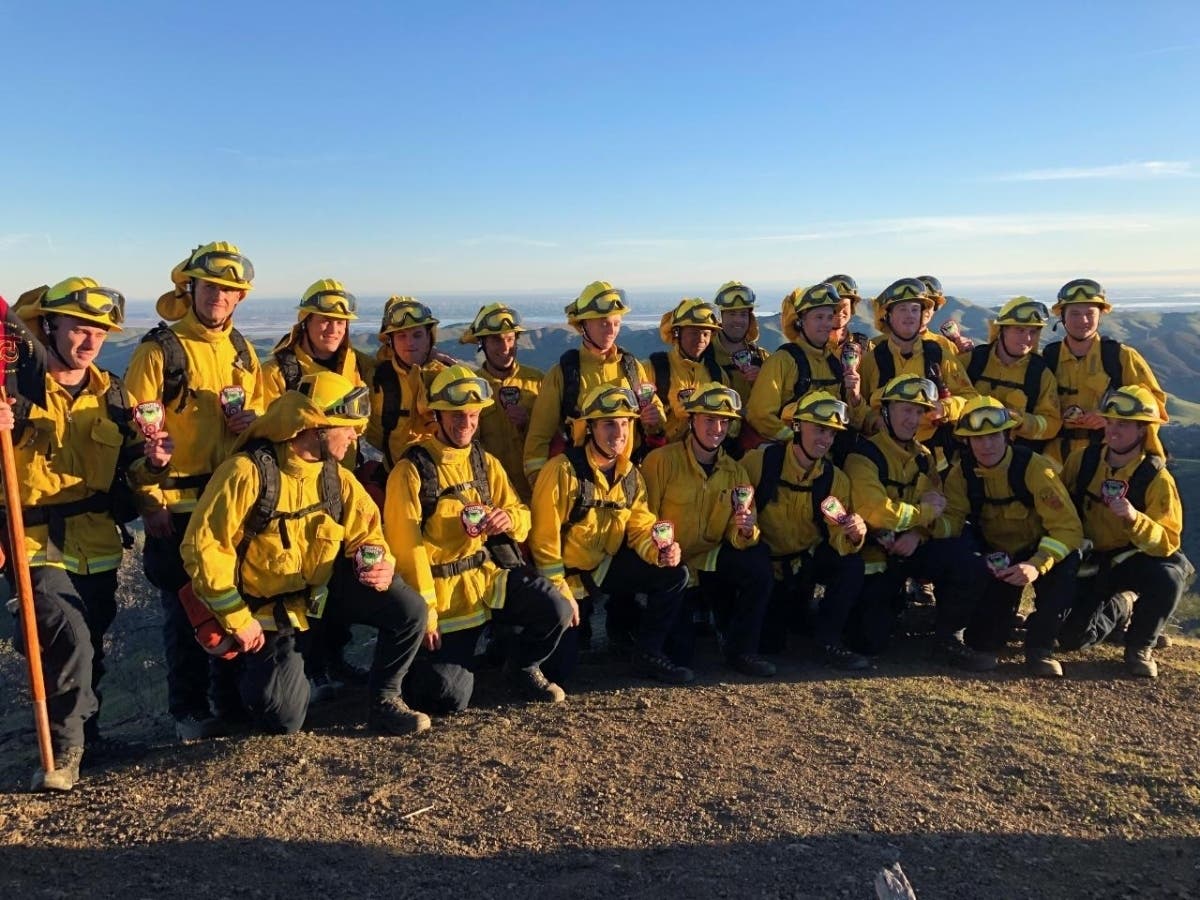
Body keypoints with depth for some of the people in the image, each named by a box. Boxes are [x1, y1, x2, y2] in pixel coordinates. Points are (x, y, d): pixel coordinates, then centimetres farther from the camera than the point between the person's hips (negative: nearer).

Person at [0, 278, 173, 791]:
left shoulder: (110, 394, 8)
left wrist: (151, 460, -11)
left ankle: (84, 728, 39)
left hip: (98, 546, 5)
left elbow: (129, 468, 10)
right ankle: (63, 751, 1)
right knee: (70, 641, -18)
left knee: (92, 645, 17)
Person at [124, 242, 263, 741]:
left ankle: (234, 699, 27)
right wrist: (150, 501, -14)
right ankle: (189, 710, 19)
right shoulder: (159, 350, -8)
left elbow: (260, 407, 21)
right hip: (178, 503, -5)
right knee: (185, 607, 4)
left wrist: (254, 419, -4)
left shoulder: (241, 350, 10)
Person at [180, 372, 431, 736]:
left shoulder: (336, 476, -5)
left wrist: (382, 566, -24)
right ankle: (255, 669, 24)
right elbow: (203, 547, -22)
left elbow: (366, 534, 1)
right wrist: (237, 620, -19)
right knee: (283, 721, -11)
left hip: (323, 589, 5)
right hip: (265, 606, -4)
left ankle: (385, 701, 6)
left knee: (410, 611, -16)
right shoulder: (248, 472, -24)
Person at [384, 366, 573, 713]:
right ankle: (420, 663, 25)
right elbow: (406, 546, -11)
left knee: (557, 610, -21)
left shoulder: (486, 463, 10)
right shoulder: (412, 469, -8)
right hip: (443, 589, -4)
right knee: (449, 697, -11)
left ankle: (522, 668, 11)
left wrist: (508, 518, -16)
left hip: (490, 573, 5)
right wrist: (425, 610, -13)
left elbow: (522, 517, 10)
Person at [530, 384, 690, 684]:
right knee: (561, 666, -9)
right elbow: (544, 539, -20)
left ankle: (648, 654, 3)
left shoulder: (632, 476, -2)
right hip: (568, 572, -5)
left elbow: (641, 529, -1)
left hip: (607, 567, 5)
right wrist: (562, 594, -18)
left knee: (675, 575, -13)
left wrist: (658, 551, -24)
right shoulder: (563, 471, -22)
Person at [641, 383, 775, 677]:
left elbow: (738, 536, 0)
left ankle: (741, 650, -4)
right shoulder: (661, 461, -11)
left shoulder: (735, 471, 3)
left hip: (710, 559, 4)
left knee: (758, 561, -19)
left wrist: (746, 531, -24)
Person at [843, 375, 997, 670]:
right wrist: (923, 511, -14)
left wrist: (919, 532, -20)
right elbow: (875, 512, -29)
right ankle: (889, 598, 25)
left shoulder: (924, 457, 8)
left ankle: (949, 639, -2)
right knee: (871, 642, -11)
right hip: (875, 553, -5)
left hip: (914, 547, 5)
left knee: (971, 563, -22)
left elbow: (939, 511, 1)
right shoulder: (864, 455, -15)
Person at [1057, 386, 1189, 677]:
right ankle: (1119, 609, 24)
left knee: (1168, 578, -36)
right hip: (1089, 560, 2)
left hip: (1132, 562, -2)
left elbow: (1168, 542, -23)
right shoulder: (1083, 460, -9)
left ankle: (1139, 647, -5)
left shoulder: (1157, 478, -16)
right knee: (1071, 637, -13)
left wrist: (1134, 518, -39)